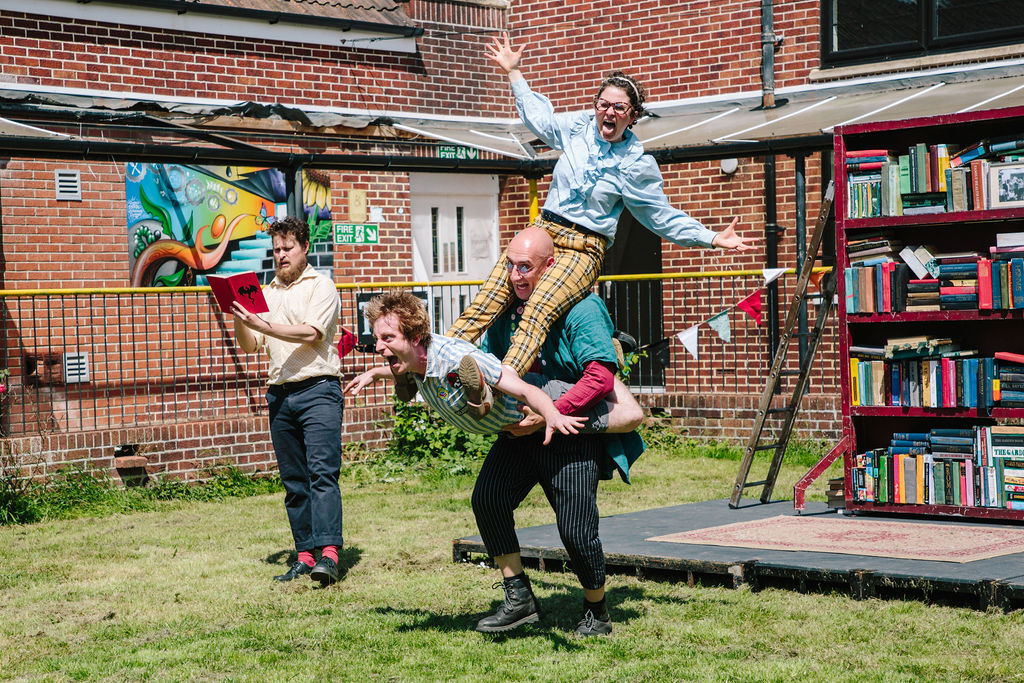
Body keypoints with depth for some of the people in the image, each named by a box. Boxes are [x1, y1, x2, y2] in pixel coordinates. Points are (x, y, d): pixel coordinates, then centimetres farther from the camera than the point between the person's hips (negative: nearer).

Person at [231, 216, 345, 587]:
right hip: (280, 394, 6)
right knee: (294, 481, 5)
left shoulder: (321, 286, 2)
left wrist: (263, 325, -17)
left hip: (318, 389, -6)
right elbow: (249, 346, 17)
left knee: (322, 471, -16)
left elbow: (311, 333, -12)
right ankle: (305, 554, 7)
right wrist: (239, 319, -1)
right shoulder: (267, 293, 19)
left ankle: (328, 552, -24)